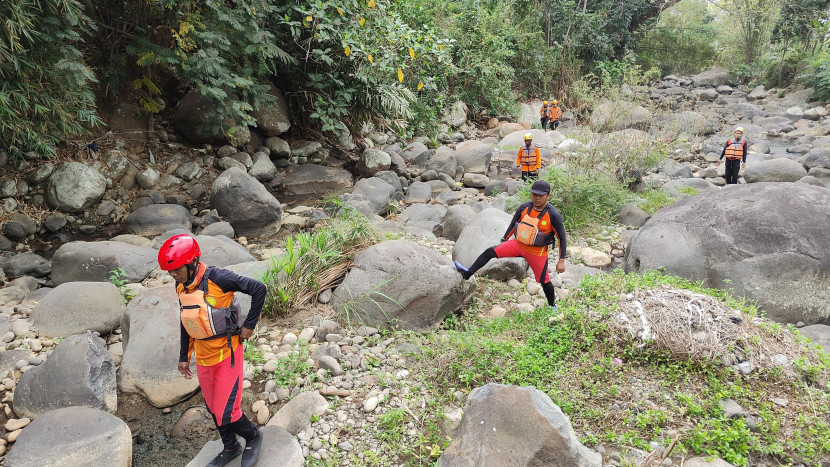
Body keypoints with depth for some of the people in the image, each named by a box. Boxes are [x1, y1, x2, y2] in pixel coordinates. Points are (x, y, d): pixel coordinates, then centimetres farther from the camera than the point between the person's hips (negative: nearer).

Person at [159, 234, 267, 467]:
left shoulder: (218, 278, -23)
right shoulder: (181, 286, -1)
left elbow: (259, 289, -20)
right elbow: (186, 321, 12)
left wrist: (249, 325, -16)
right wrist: (184, 357, 15)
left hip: (227, 354, -7)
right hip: (203, 358, 7)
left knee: (225, 413, -5)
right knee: (214, 409, 18)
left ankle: (253, 437, 24)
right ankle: (230, 448, 41)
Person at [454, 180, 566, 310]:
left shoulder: (553, 215, -20)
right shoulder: (524, 208, -8)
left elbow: (562, 238, -11)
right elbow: (513, 224, 10)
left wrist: (561, 261, -11)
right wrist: (504, 240, 18)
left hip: (537, 253, -4)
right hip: (518, 244, 4)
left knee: (544, 281, 7)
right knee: (490, 252, -5)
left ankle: (552, 305, 35)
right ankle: (467, 273, 5)